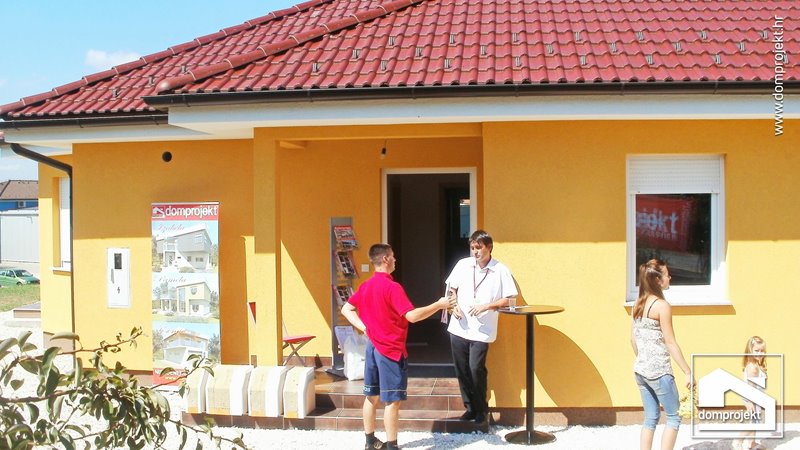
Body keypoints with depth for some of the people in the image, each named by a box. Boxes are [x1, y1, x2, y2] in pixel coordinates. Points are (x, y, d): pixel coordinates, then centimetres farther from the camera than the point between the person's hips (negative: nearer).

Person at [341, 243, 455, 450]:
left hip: (373, 346, 8)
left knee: (372, 396, 14)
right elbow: (412, 316, -24)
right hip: (391, 350, -8)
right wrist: (439, 305, -15)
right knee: (392, 400, -1)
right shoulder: (392, 287, -18)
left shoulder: (365, 286, 7)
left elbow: (346, 309, 14)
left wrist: (364, 327, 7)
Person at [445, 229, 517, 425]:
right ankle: (470, 407, 25)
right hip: (459, 327, 4)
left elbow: (509, 299, -6)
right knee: (461, 370, 9)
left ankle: (482, 409, 15)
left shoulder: (501, 270, -7)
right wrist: (454, 305, -5)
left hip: (482, 330, -4)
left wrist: (486, 306, -18)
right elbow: (452, 288, 13)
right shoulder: (463, 264, 2)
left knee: (476, 369, -6)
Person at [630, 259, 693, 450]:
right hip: (659, 371, -7)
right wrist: (688, 372, -11)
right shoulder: (662, 305, -15)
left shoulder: (638, 304, 8)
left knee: (650, 418, 14)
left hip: (640, 370, 7)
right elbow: (670, 343, -15)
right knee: (674, 417, 6)